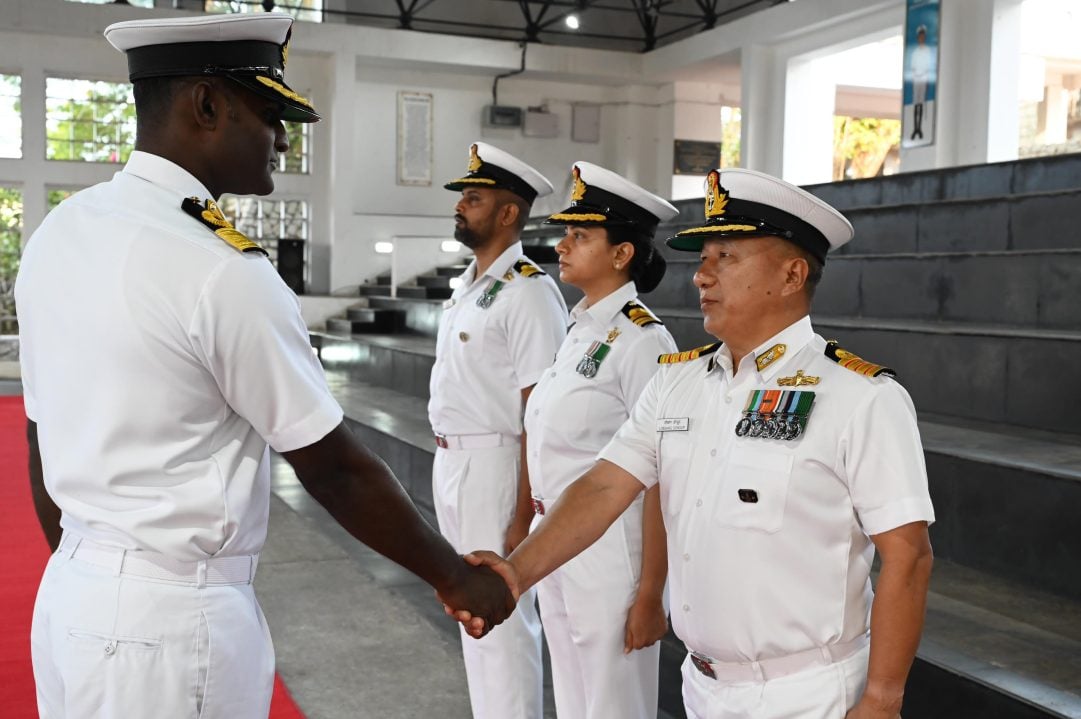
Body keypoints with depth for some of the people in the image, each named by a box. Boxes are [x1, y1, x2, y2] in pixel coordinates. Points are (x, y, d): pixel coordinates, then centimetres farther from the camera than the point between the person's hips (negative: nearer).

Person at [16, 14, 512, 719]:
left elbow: (45, 446, 11)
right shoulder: (222, 271, -21)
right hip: (170, 624, -8)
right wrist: (456, 578, -2)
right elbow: (336, 471, -15)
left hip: (68, 599, 8)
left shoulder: (58, 233, 4)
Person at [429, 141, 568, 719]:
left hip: (494, 464, -9)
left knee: (503, 616, -1)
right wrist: (448, 469, 15)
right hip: (450, 460, 10)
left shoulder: (528, 292, -16)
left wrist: (523, 516, -21)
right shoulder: (466, 287, 13)